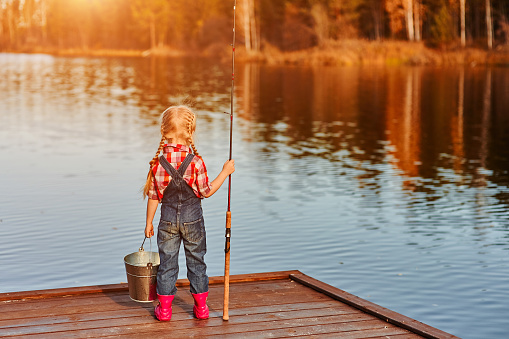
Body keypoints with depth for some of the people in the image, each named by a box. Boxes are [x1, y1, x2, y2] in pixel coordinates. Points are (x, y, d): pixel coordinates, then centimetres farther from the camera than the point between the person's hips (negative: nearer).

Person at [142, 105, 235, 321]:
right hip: (192, 218, -1)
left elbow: (153, 197, -3)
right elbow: (206, 192, -8)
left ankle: (164, 308, 15)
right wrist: (225, 172, 2)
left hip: (168, 220, 1)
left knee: (167, 262, 10)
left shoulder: (158, 163, -9)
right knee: (196, 261, 12)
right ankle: (201, 307, 21)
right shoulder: (195, 161, -16)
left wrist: (149, 223, 9)